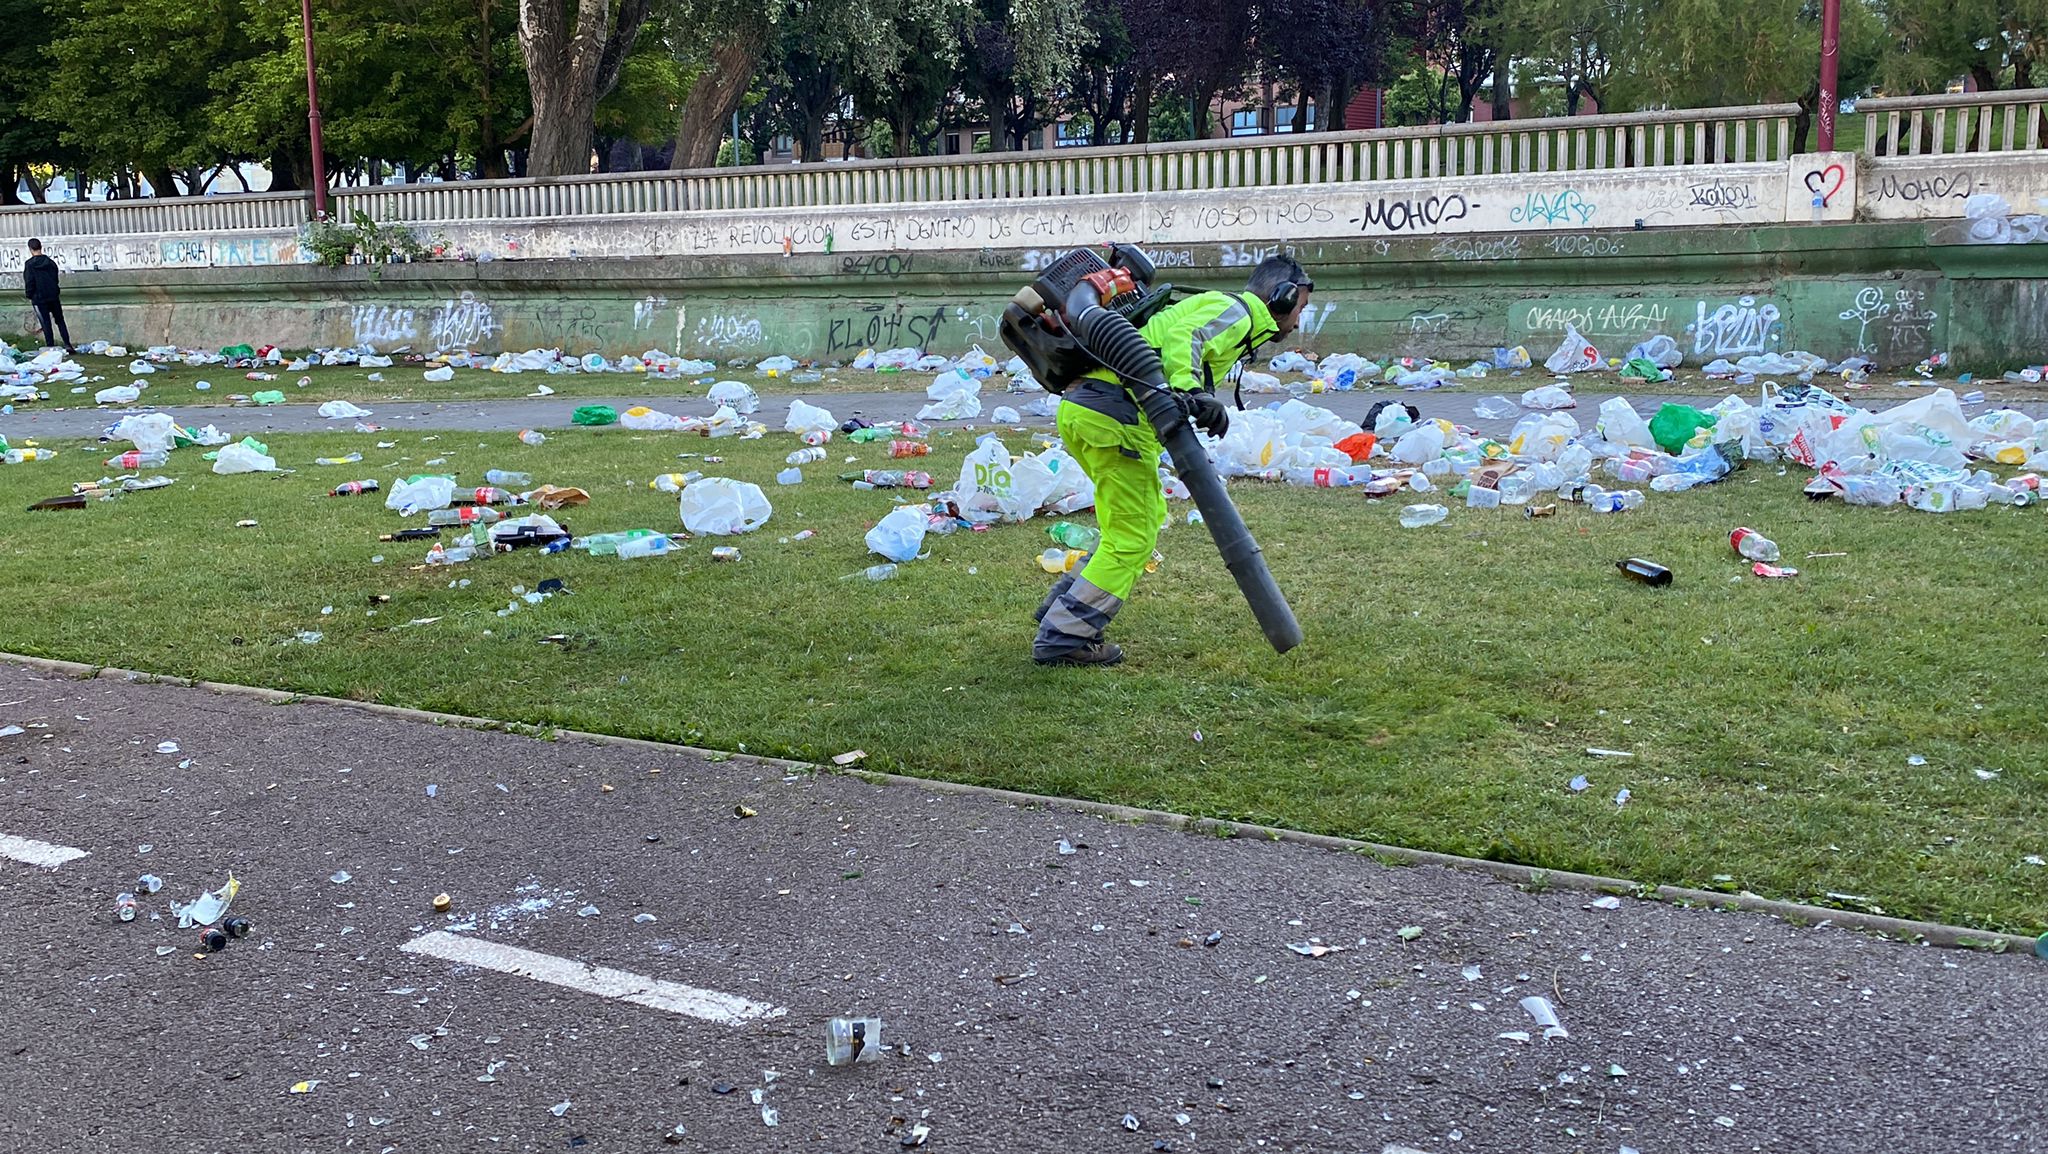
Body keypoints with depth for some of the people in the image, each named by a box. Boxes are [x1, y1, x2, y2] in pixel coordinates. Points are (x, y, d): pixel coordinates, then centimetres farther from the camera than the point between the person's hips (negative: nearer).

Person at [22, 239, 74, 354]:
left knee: (46, 323, 1)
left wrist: (29, 295, 3)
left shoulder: (29, 264, -9)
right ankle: (68, 344, 3)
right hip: (54, 297, 3)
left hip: (39, 298, -3)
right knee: (60, 321, 10)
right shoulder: (50, 262, 4)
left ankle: (50, 347, 1)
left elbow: (29, 282, -10)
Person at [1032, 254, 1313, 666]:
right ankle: (1062, 639, 4)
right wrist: (1190, 392, -36)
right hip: (1116, 415, -10)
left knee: (1150, 515, 22)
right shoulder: (1237, 311, -1)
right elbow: (1185, 339, -20)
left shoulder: (1209, 305, 30)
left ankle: (1062, 606, 24)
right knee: (1133, 540, -1)